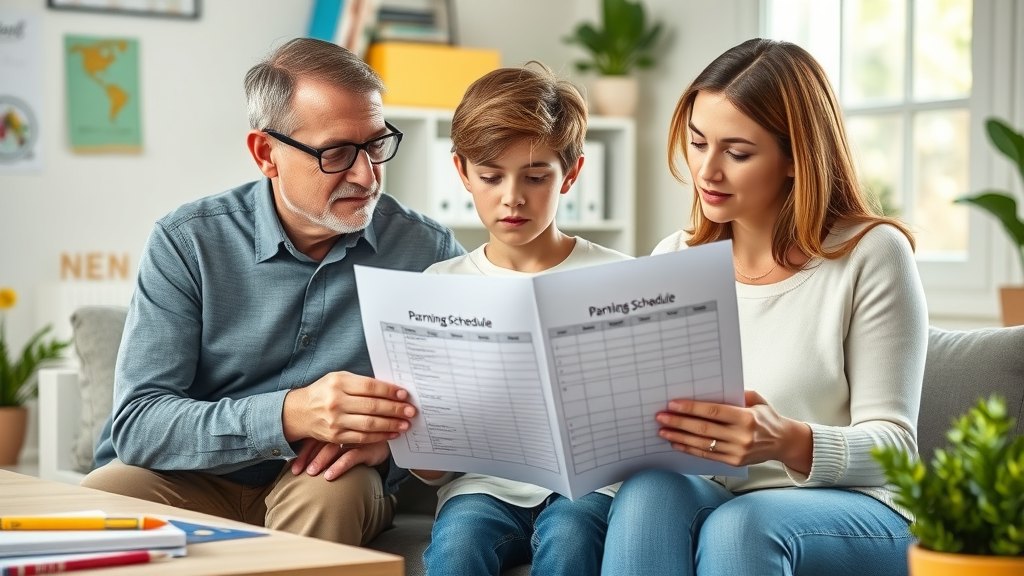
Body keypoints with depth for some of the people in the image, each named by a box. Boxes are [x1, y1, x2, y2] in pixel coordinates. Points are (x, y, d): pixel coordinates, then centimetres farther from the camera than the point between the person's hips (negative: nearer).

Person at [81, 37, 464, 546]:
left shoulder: (429, 251, -4)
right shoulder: (186, 243, -9)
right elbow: (137, 423, -17)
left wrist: (389, 437, -20)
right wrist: (289, 415, -32)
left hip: (332, 488, 1)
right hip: (197, 480, -1)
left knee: (333, 491, -34)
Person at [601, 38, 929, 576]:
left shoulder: (871, 253, -5)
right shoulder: (674, 259, 9)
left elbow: (893, 447, -8)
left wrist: (789, 442, -29)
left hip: (854, 514, -3)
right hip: (710, 495, 3)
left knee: (738, 525, -35)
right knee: (647, 492, -30)